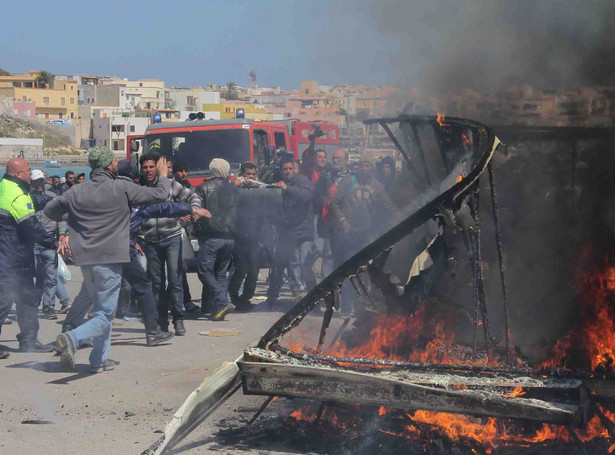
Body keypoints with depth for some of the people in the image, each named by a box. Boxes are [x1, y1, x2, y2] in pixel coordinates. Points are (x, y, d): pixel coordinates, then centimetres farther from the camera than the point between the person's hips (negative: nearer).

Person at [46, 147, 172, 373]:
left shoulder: (77, 191, 4)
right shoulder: (121, 188, -8)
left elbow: (50, 210, 17)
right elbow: (160, 195, -3)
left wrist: (67, 233, 32)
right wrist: (164, 176, 17)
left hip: (85, 259, 6)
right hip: (109, 259, -6)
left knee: (102, 309, 22)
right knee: (104, 316, -3)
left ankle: (100, 359, 22)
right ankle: (72, 338, -28)